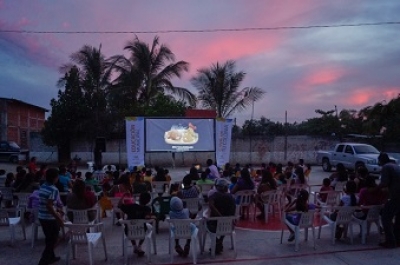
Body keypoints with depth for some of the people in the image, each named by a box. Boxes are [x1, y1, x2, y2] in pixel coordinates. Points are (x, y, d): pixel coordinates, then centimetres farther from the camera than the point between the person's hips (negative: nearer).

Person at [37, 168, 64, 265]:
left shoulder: (42, 186, 6)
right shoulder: (54, 190, -20)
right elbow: (49, 206, -25)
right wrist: (59, 218, -19)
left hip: (41, 216, 8)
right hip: (50, 218, -8)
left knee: (49, 238, 23)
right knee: (52, 240, 6)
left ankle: (50, 257, 37)